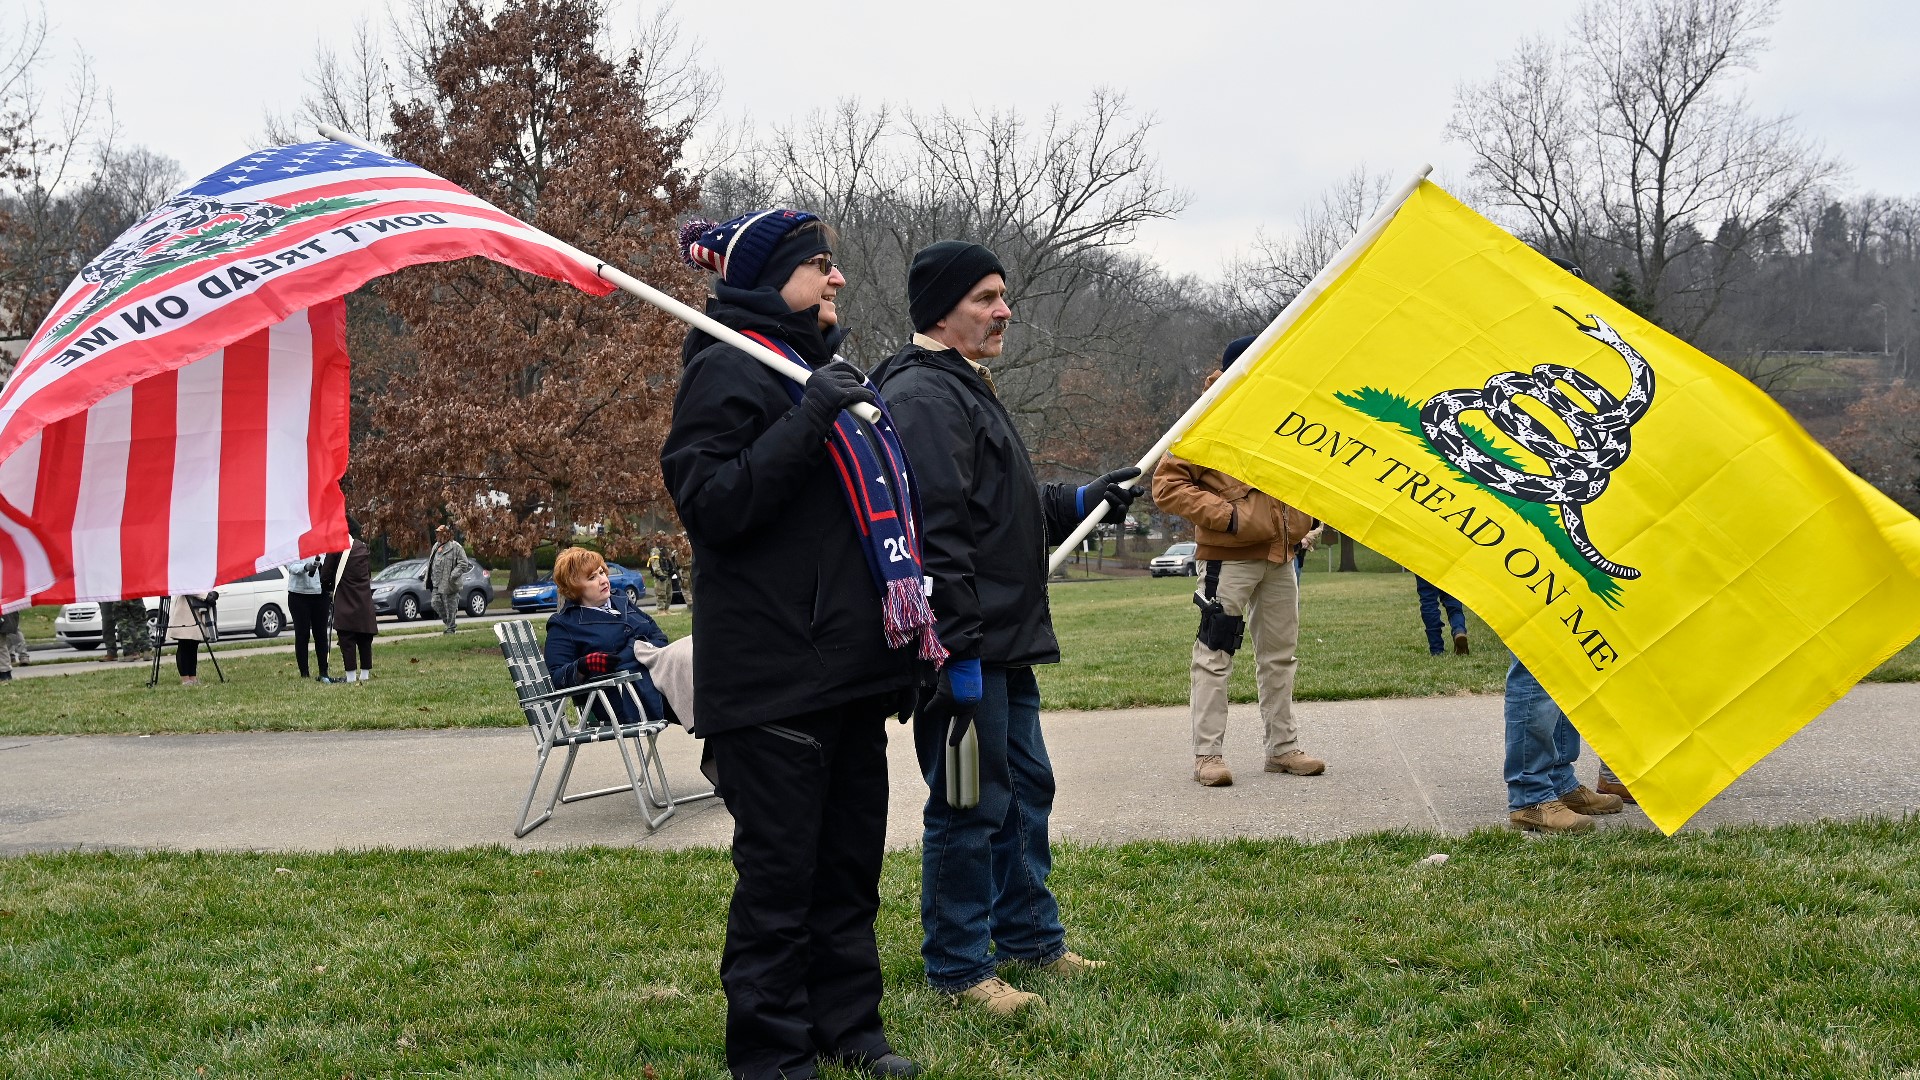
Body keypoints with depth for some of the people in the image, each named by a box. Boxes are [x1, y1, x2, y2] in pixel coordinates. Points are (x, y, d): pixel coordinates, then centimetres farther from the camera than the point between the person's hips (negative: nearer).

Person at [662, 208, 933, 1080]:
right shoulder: (728, 370, -9)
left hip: (847, 669, 9)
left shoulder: (819, 366, 21)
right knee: (779, 869, -3)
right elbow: (709, 505, -20)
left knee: (850, 857, 15)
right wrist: (808, 419, -25)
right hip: (775, 674, -9)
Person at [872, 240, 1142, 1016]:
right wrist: (957, 648, -26)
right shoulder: (924, 396, -16)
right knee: (969, 805, -2)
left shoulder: (966, 389, 20)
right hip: (967, 651, -11)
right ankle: (958, 970, 9)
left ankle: (1032, 938, 31)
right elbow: (935, 531, -24)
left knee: (1025, 790, 18)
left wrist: (1080, 501, 18)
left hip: (1004, 644, 11)